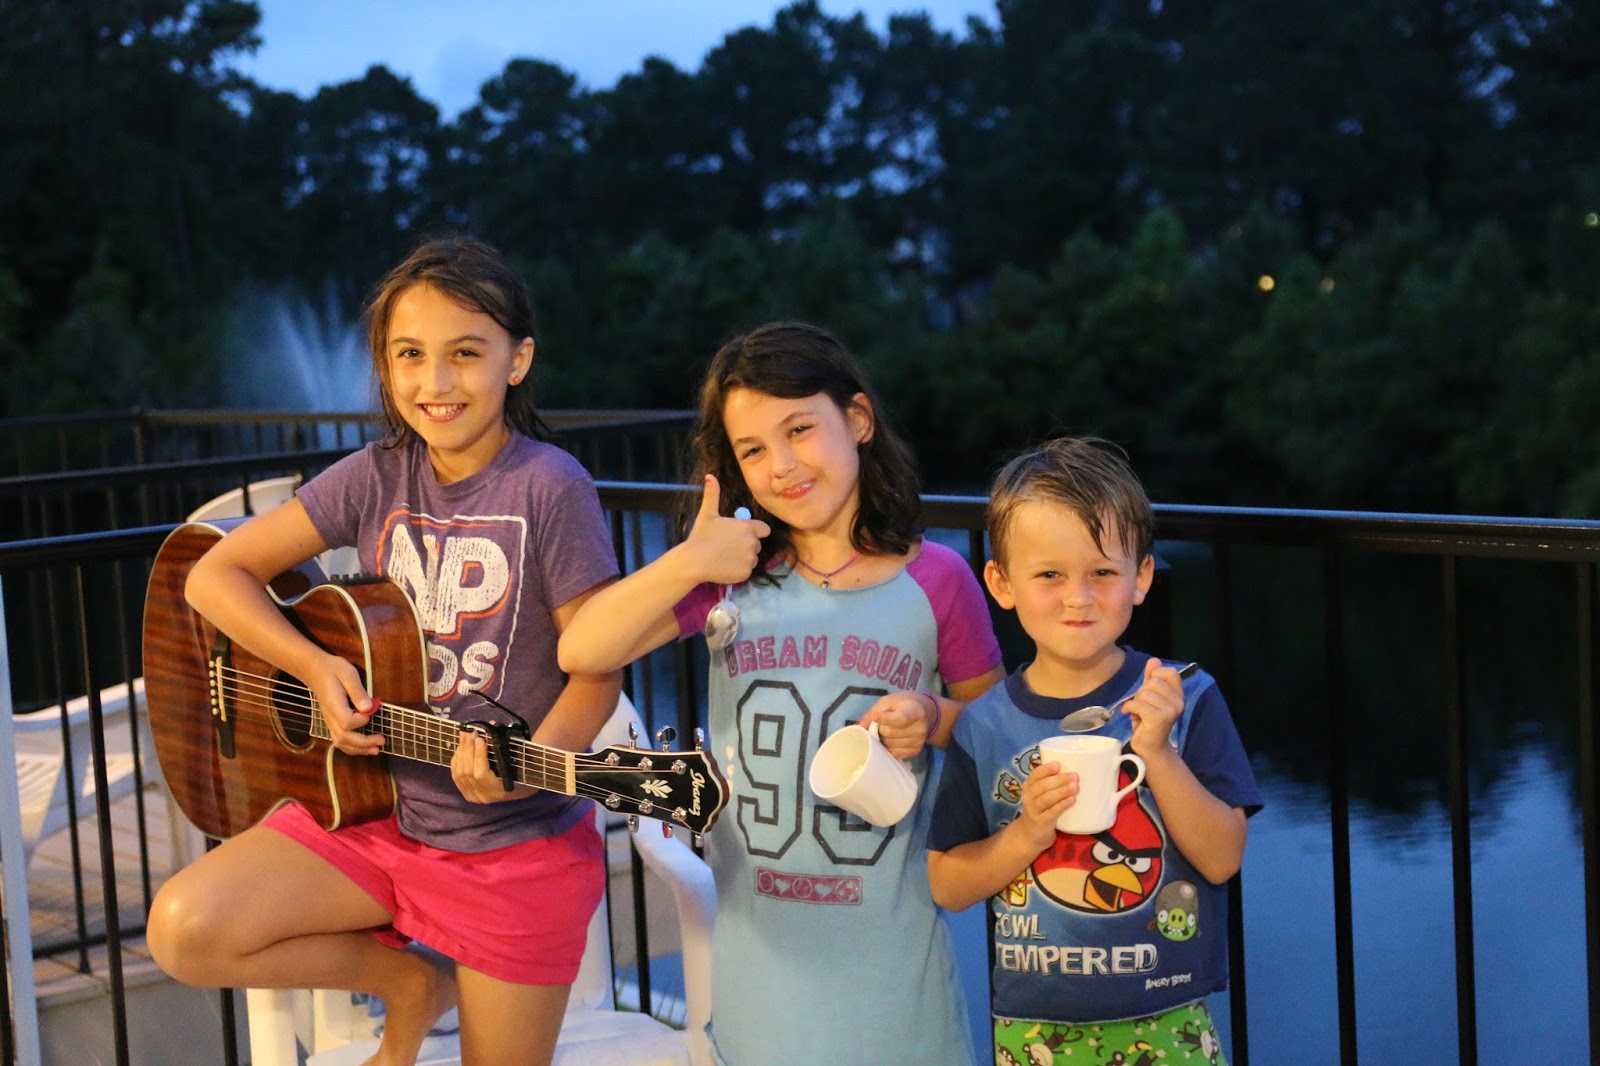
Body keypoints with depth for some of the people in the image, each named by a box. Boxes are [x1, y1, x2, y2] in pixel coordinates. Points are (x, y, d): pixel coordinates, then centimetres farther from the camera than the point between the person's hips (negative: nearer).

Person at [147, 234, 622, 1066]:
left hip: (516, 841, -4)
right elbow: (215, 574, 3)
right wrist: (315, 668, -12)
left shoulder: (547, 487, -14)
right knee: (186, 929, -15)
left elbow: (598, 665, -12)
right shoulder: (379, 476, -2)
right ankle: (410, 983, 6)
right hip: (379, 807, 4)